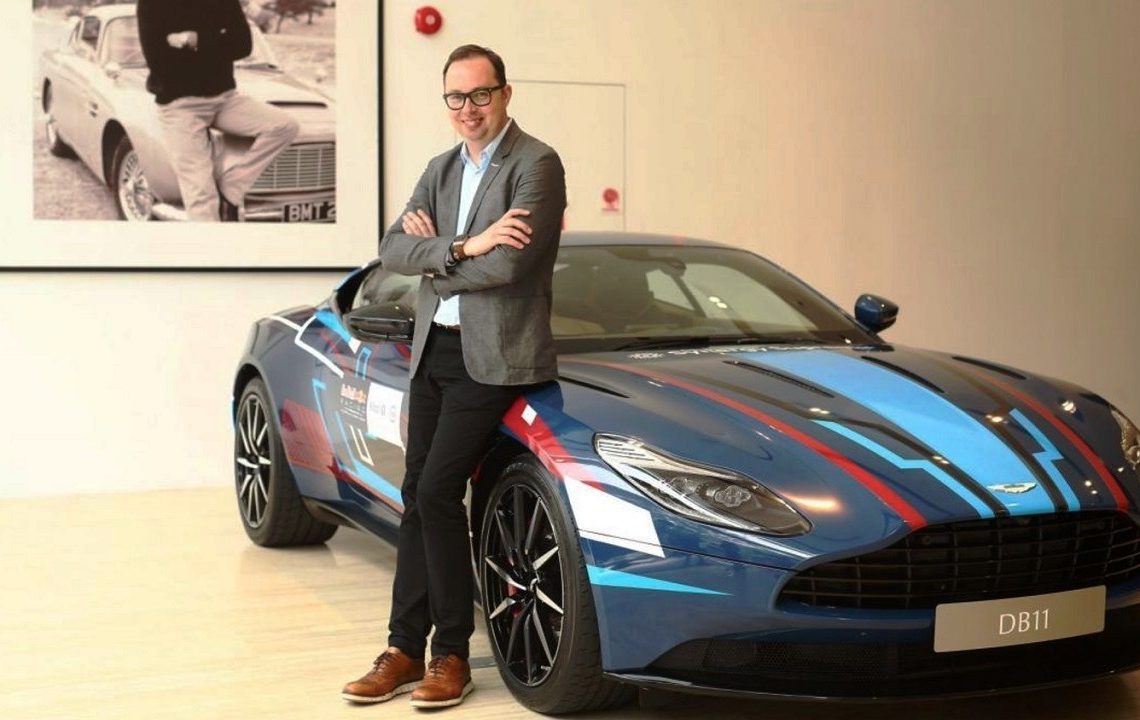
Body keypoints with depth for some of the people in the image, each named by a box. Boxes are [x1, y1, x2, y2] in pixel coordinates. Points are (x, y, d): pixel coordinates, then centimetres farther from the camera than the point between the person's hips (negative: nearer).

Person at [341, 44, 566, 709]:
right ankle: (406, 649, 15)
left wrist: (433, 255, -6)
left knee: (438, 493, -12)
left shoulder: (536, 164, -9)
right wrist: (463, 246, -15)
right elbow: (393, 250, 2)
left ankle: (452, 653, 2)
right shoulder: (442, 169, 14)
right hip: (433, 349, 8)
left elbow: (508, 265, -20)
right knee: (418, 497, 8)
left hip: (492, 356, -8)